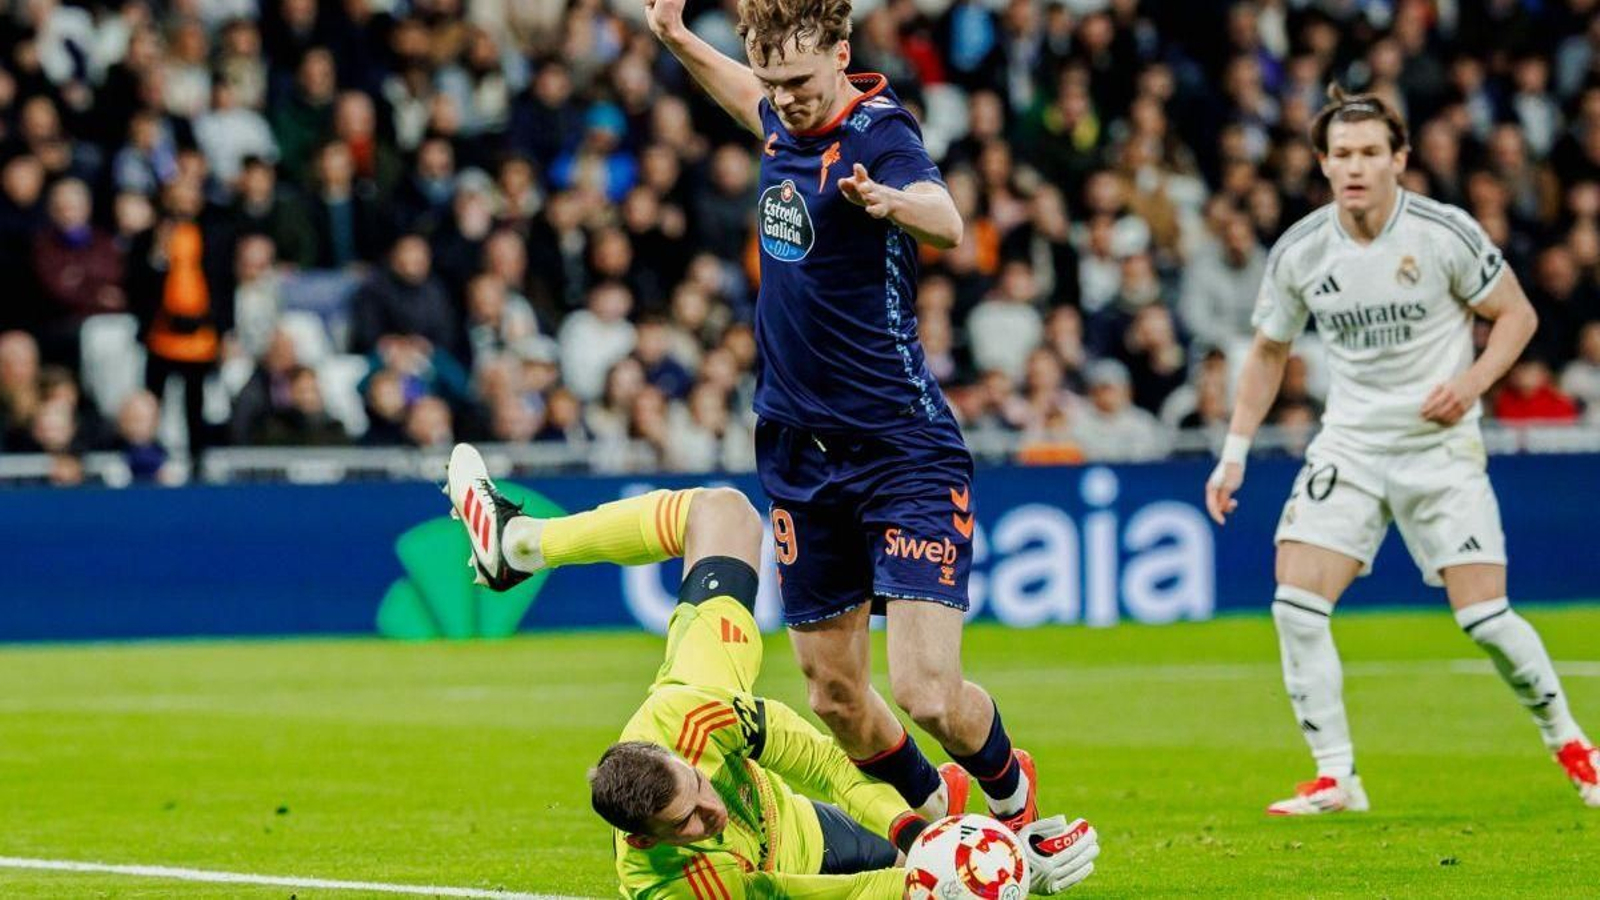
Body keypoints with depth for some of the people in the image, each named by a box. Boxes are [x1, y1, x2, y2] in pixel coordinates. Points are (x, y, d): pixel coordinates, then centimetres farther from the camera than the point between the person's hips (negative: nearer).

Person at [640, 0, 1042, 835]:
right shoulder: (787, 121, 6)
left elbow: (946, 222, -40)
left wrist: (887, 201, -61)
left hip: (903, 447, -7)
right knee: (835, 699, 8)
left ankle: (1008, 785, 17)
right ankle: (930, 806, 36)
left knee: (928, 693, -15)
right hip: (802, 454, 7)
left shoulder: (878, 132, -17)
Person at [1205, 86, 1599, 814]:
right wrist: (1235, 452, 7)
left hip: (1440, 445, -3)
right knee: (1296, 605, -13)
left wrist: (1472, 381, -18)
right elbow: (1269, 351, 12)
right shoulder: (1299, 252, -3)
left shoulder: (1445, 233, -12)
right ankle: (1336, 778, -4)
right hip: (1350, 446, 3)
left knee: (1484, 617, -9)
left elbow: (1517, 314, -1)